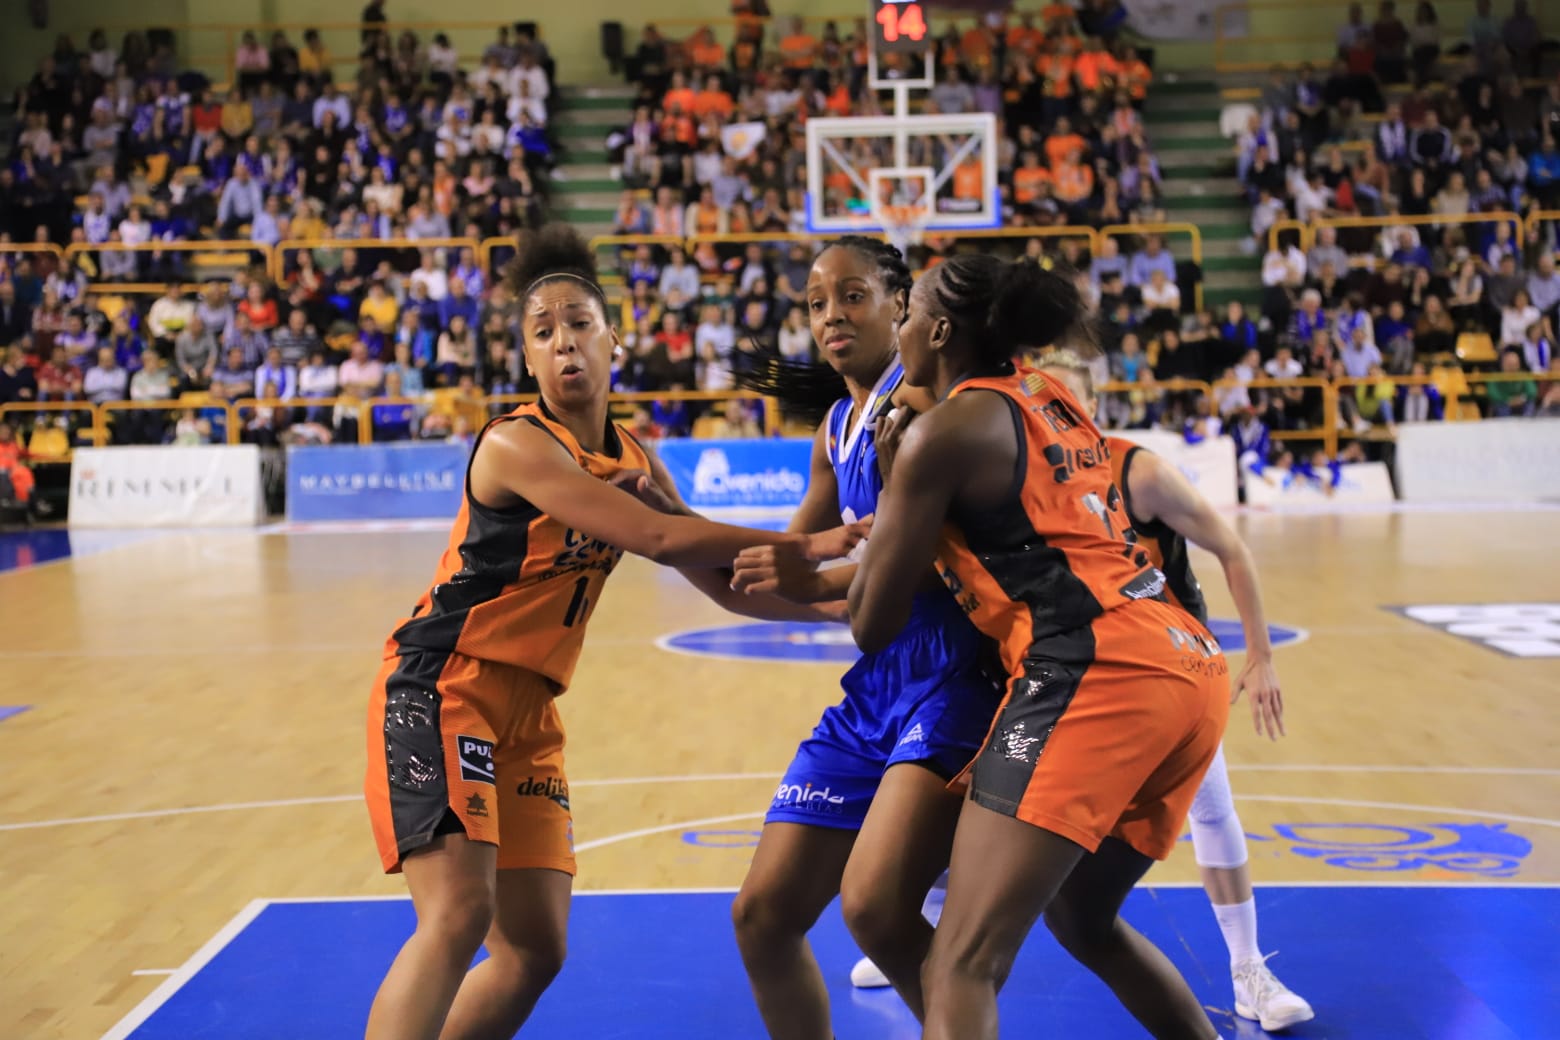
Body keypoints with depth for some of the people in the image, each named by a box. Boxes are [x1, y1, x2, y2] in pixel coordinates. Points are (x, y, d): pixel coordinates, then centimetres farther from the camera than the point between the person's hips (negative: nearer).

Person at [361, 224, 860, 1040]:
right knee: (459, 914, -22)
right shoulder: (517, 444, -16)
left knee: (534, 947, 4)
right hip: (441, 688, -8)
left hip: (526, 708, 8)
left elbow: (722, 580, 12)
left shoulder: (632, 461, 8)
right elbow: (656, 539, -25)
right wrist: (804, 544, -19)